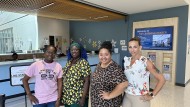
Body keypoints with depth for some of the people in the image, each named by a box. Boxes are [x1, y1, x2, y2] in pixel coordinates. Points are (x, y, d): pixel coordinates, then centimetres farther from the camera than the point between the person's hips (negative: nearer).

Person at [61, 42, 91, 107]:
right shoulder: (68, 62, 5)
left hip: (78, 99, -6)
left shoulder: (83, 63, -14)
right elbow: (64, 78, 12)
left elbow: (87, 81, -17)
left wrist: (83, 98, -19)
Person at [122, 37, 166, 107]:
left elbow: (161, 79, -15)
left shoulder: (146, 62, -15)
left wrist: (152, 96, -13)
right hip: (126, 96, 4)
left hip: (140, 98, -4)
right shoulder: (126, 60, 1)